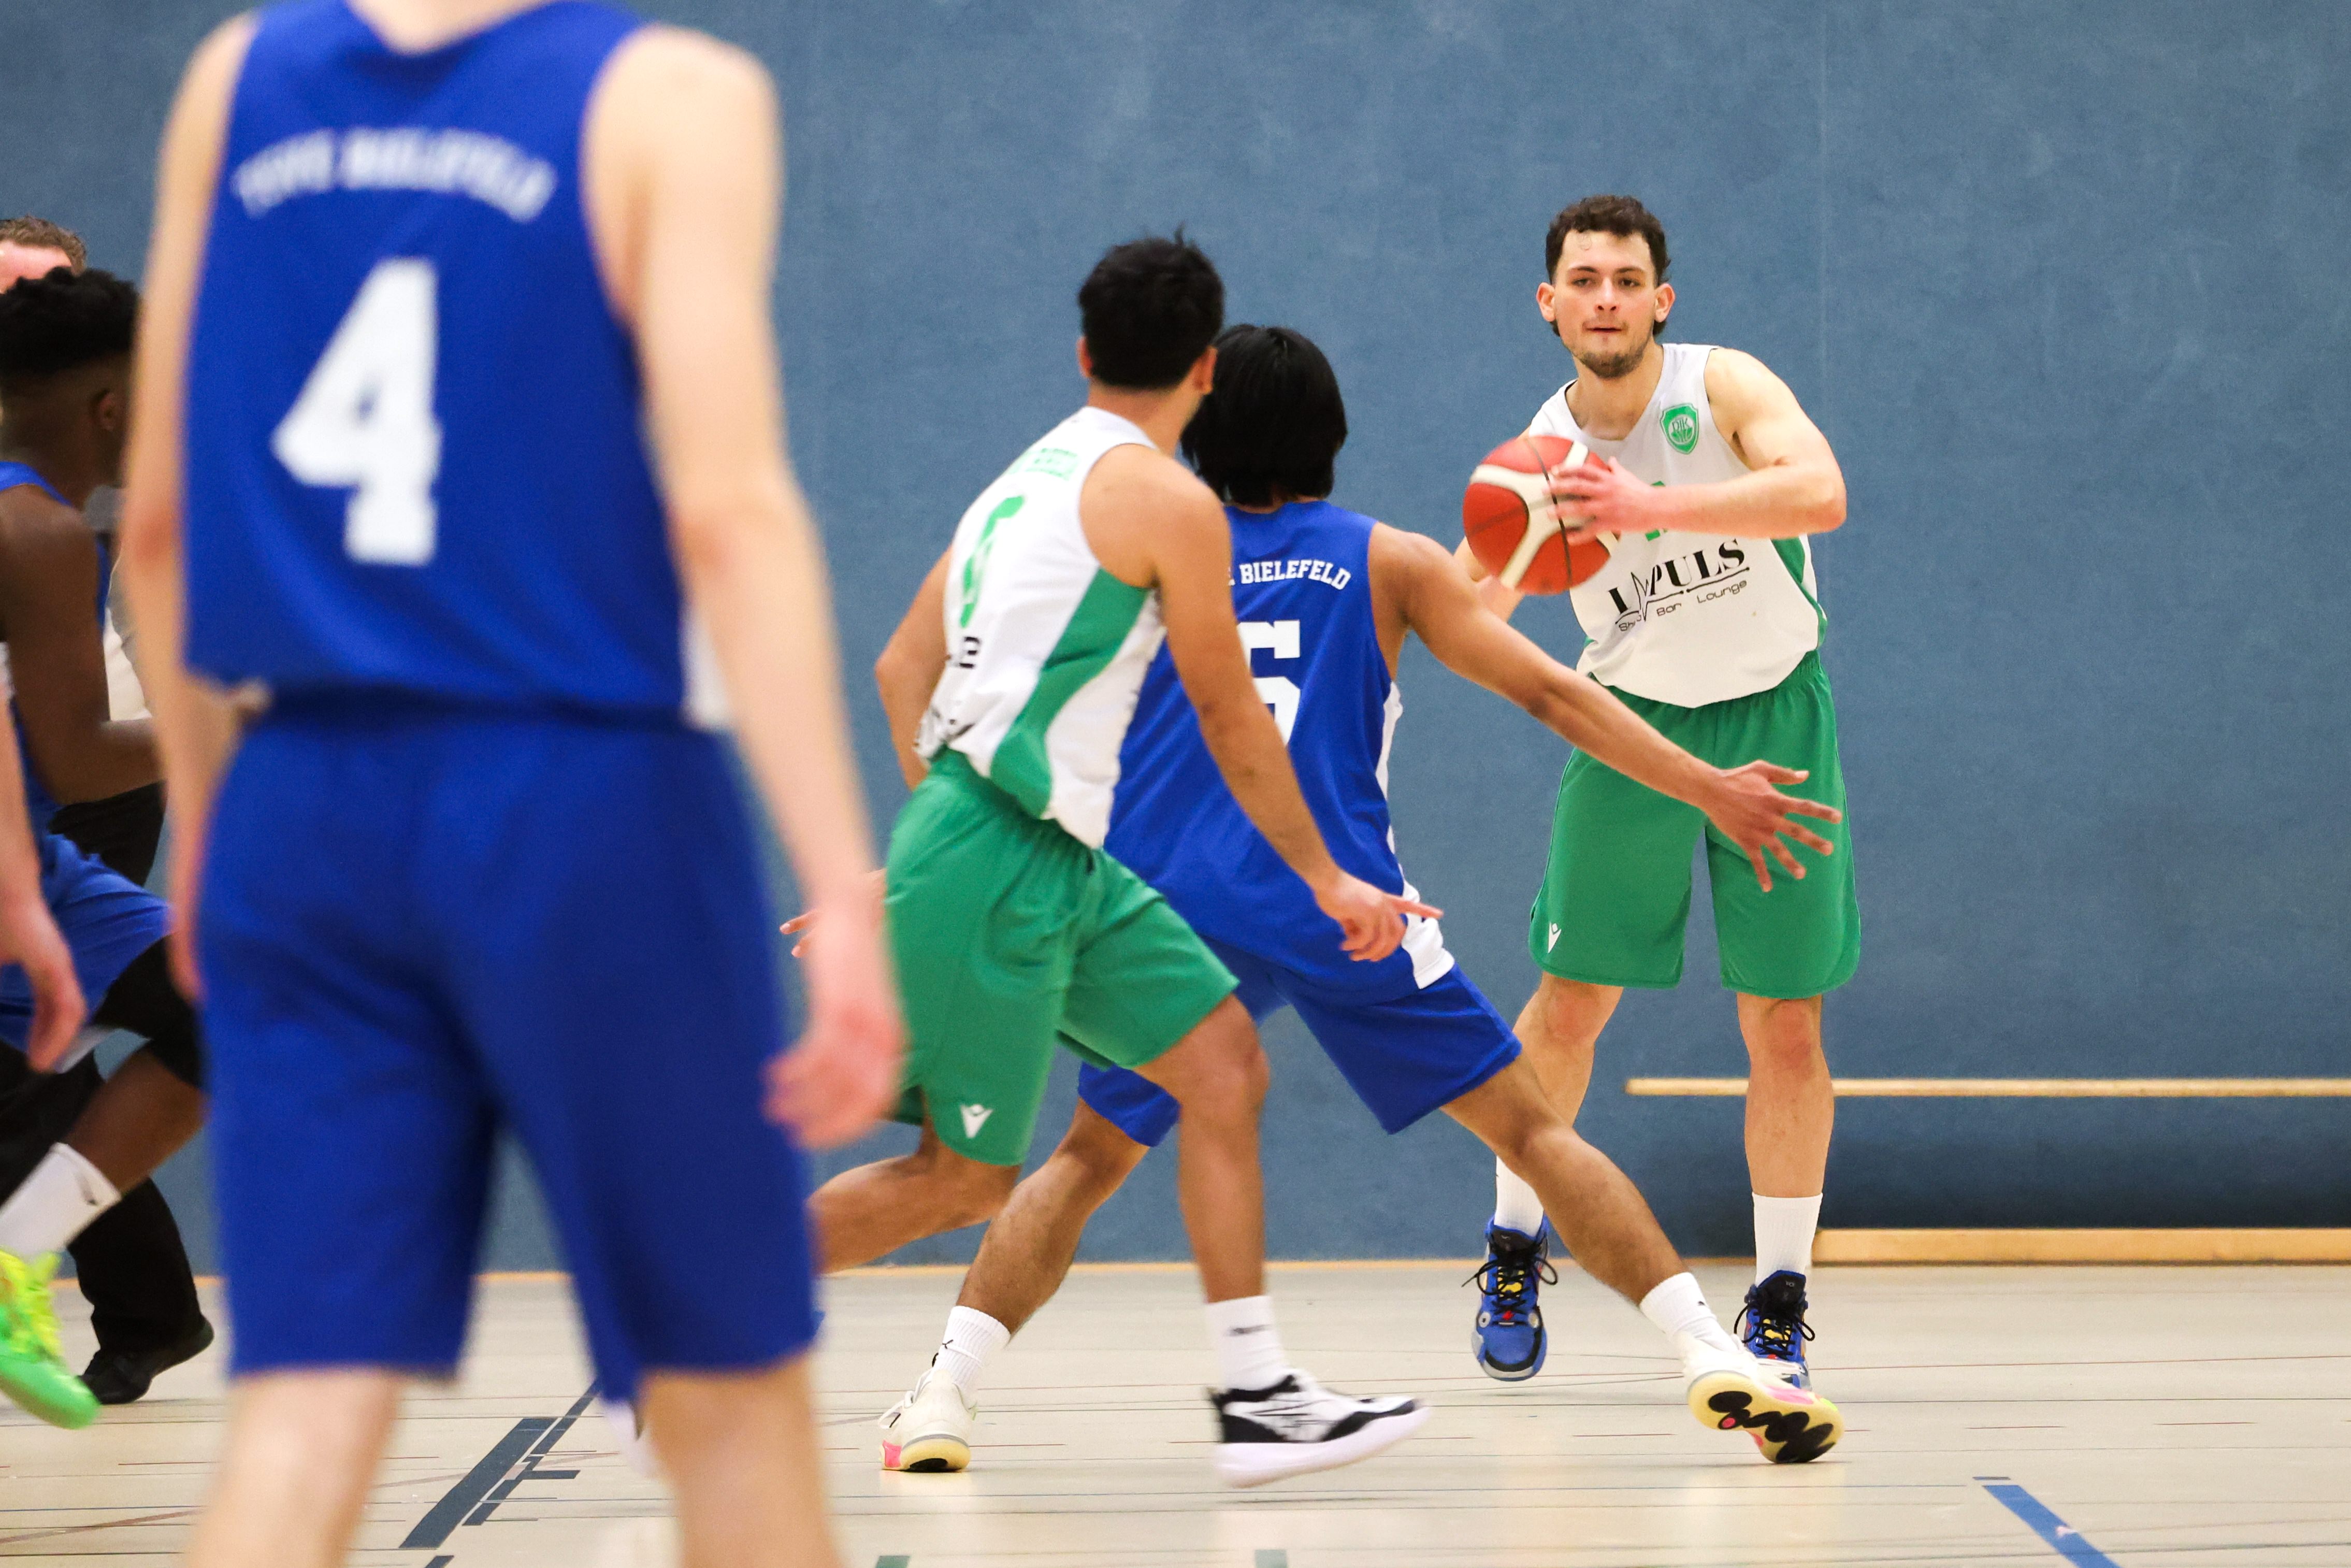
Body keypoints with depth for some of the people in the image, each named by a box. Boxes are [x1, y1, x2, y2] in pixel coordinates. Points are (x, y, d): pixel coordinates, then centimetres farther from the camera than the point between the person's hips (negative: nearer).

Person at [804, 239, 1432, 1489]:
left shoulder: (1031, 478, 15)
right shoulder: (1166, 499, -10)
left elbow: (903, 666, 20)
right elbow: (1231, 722, -3)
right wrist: (1327, 880, 7)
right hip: (997, 865, -9)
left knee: (1224, 1062, 7)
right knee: (963, 1177, -2)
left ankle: (1256, 1398, 6)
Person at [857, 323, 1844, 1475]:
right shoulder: (1389, 562, 11)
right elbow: (1552, 696, 8)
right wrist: (1707, 790, 14)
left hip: (1172, 908, 2)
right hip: (1342, 906, -1)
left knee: (1089, 1157, 17)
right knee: (1530, 1127, 6)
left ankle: (943, 1399, 1)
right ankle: (1713, 1360, -4)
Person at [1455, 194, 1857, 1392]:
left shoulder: (1723, 388, -16)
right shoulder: (1538, 459, -9)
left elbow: (1821, 493, -35)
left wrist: (1651, 507, -44)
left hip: (1773, 717, -2)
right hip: (1635, 721, 2)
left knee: (1786, 1026, -2)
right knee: (1569, 1000, 0)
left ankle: (1779, 1304, 9)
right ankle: (1515, 1245, 22)